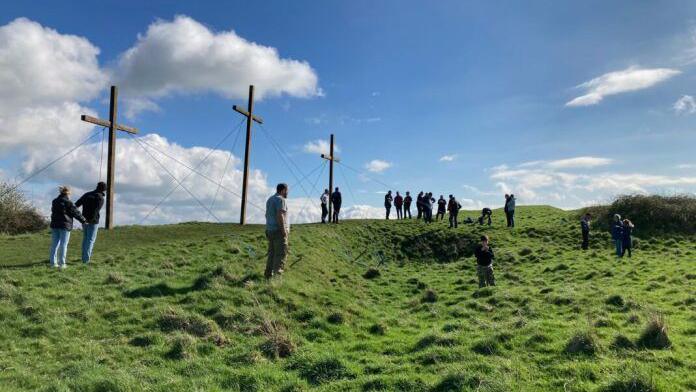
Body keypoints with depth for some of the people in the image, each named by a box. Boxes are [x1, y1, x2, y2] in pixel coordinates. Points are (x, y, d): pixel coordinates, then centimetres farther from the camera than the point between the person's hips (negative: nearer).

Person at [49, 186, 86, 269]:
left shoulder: (55, 202, 9)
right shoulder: (68, 202, -10)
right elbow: (76, 213, -5)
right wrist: (84, 220, 8)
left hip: (54, 225, 6)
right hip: (65, 225, -6)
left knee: (54, 244, 10)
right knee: (63, 244, -1)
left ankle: (53, 262, 12)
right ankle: (62, 263, 0)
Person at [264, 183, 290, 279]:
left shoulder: (270, 199, 17)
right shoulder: (281, 200, -12)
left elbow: (267, 215, 20)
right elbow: (280, 215, -22)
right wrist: (284, 230, -20)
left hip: (270, 230, 9)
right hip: (279, 231, -9)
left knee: (272, 253, 13)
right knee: (281, 254, -9)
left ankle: (268, 275, 14)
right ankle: (277, 275, -15)